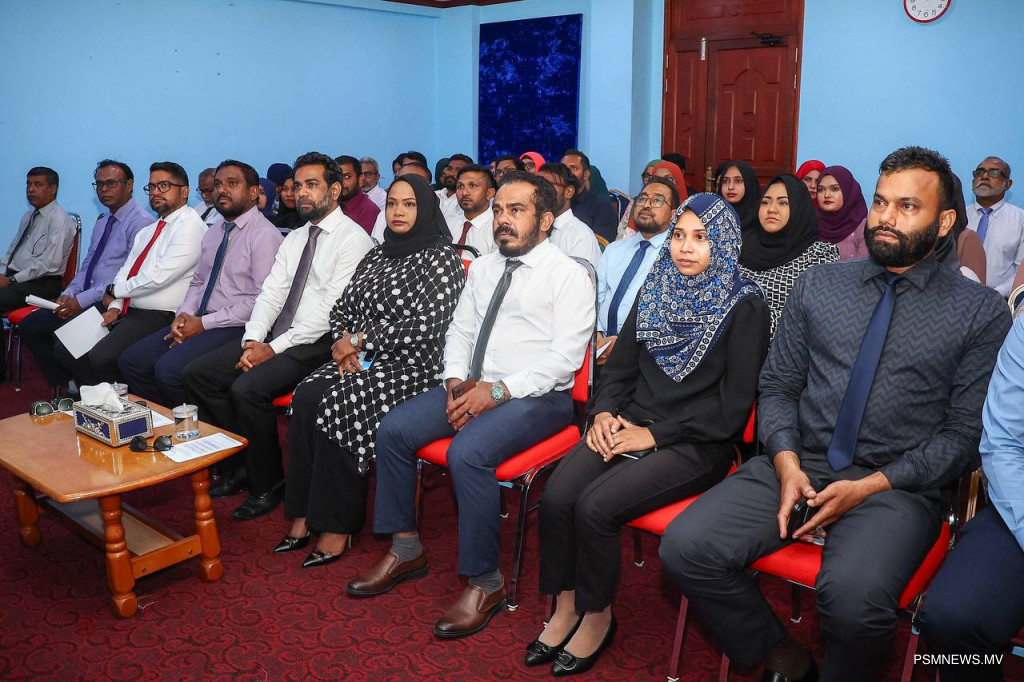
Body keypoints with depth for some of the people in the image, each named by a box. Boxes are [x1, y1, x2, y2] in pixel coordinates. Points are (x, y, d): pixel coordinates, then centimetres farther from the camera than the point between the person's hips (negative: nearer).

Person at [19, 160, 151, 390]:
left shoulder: (141, 222, -12)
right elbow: (87, 266, 21)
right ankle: (68, 385, 10)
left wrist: (82, 300, -19)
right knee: (29, 326, 3)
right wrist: (69, 293, 0)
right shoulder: (102, 222, 19)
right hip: (86, 300, 9)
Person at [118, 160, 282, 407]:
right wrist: (184, 314, 1)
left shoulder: (264, 234, -10)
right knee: (131, 360, -2)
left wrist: (204, 323, -15)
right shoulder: (213, 232, 18)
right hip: (199, 321, 9)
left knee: (168, 368, -25)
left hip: (235, 328, -9)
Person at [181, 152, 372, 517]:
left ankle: (268, 485, -5)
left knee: (247, 388, -28)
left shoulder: (353, 238, -9)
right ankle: (238, 468, 8)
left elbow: (332, 310, -17)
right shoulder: (294, 239, 18)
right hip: (273, 337, 8)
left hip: (317, 343, -8)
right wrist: (252, 340, -7)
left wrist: (275, 348, -18)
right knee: (197, 373, -3)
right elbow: (271, 293, 11)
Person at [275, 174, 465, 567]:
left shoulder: (441, 257, -3)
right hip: (361, 360, 7)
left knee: (339, 403, -29)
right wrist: (344, 345, -5)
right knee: (306, 396, -20)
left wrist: (360, 339, -11)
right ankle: (303, 516, -14)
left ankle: (337, 527, -16)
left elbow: (427, 327, -15)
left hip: (413, 366, -6)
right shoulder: (377, 255, 19)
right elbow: (341, 309, 18)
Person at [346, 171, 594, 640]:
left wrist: (499, 390, -20)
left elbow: (565, 357, -14)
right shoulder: (483, 268, 16)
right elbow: (459, 331, 17)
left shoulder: (568, 275, -5)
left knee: (467, 452, -31)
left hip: (535, 396, -7)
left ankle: (484, 582, -13)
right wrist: (456, 382, -3)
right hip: (472, 388, 7)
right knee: (392, 430, -9)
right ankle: (405, 551, 7)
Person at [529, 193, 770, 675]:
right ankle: (566, 606, 3)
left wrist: (655, 434, -13)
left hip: (695, 446, -5)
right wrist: (604, 411, -3)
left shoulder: (743, 307, -5)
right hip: (628, 427, 5)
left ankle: (597, 615, 1)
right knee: (557, 496, -19)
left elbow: (733, 406, -9)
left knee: (595, 507, -25)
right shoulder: (656, 290, 12)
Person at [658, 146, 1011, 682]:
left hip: (896, 487, -3)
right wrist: (786, 463, -8)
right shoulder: (818, 285, 12)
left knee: (854, 598, -34)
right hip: (796, 465, 3)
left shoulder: (982, 312, 4)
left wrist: (870, 486, -12)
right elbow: (777, 386, 11)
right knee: (686, 547, -20)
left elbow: (964, 432, 0)